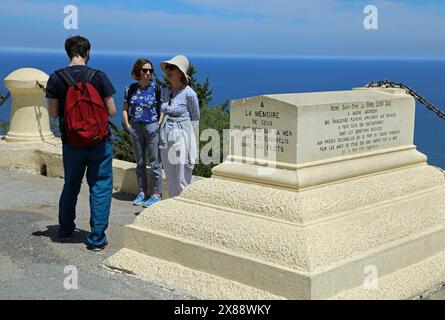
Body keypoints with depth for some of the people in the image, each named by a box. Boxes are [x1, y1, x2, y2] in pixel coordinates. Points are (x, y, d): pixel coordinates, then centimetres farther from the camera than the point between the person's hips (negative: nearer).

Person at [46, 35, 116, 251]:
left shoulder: (56, 78, -6)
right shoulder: (98, 77, -12)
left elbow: (53, 113, -2)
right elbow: (112, 111, -8)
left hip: (71, 141, 3)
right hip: (99, 141, -3)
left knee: (70, 186, 21)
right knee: (100, 187, 6)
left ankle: (65, 229, 35)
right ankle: (97, 239, 6)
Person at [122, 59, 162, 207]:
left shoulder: (155, 88, -4)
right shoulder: (131, 89, 5)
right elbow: (125, 109, 11)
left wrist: (159, 124, -13)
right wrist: (127, 125, 0)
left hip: (152, 127, -4)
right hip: (135, 128, 4)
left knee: (155, 162, -1)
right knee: (140, 162, 12)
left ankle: (157, 194, 6)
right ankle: (142, 192, 22)